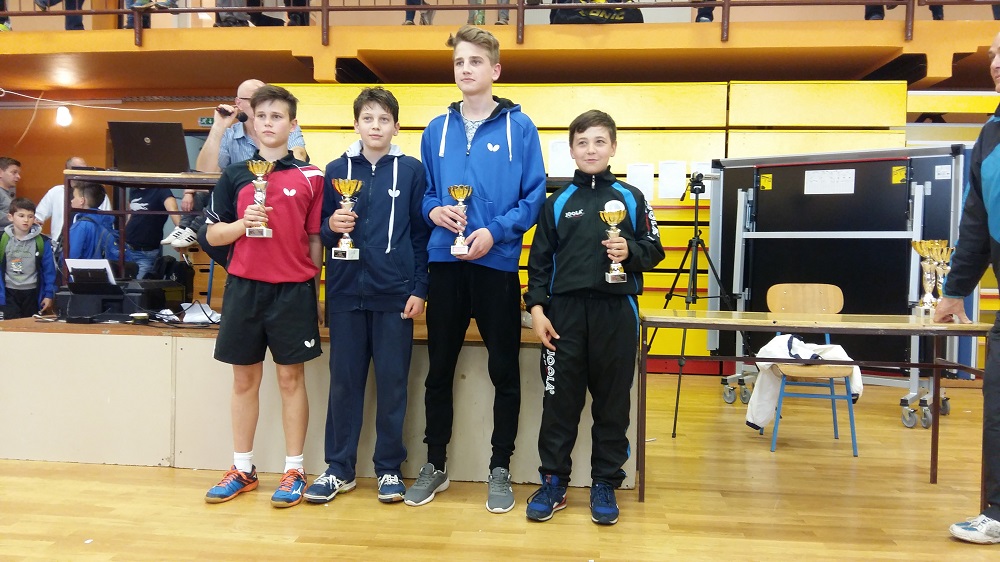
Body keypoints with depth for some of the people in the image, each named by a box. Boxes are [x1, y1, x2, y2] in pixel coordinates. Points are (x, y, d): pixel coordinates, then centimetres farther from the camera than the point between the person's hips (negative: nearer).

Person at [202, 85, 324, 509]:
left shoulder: (311, 177, 3)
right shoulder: (235, 175, 9)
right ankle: (242, 469, 23)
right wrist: (243, 223, -10)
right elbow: (214, 234, 9)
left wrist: (314, 288, 0)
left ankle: (294, 471, 14)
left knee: (291, 379, 4)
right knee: (244, 379, 10)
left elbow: (316, 238, 3)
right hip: (244, 287, 3)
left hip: (293, 290, -2)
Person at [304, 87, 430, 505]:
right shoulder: (337, 170, 8)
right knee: (344, 382, 8)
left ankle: (389, 468, 20)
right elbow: (320, 231, 12)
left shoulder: (411, 170, 2)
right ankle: (339, 468, 21)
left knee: (392, 383, 6)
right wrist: (332, 227, -11)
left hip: (395, 294, -2)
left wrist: (419, 289, -4)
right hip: (345, 293, 2)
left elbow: (421, 233, 1)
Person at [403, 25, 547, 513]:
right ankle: (435, 464, 26)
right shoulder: (437, 129, 9)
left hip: (497, 263, -3)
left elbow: (534, 196, -4)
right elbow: (423, 192, 13)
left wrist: (495, 231, -16)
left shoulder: (519, 127, 0)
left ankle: (500, 469, 22)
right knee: (439, 368, 11)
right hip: (444, 262, 3)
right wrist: (434, 210, -9)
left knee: (504, 371, 5)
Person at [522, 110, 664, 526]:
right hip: (565, 311, 0)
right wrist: (537, 308, -3)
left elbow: (654, 250, 9)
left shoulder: (631, 198, 7)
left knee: (613, 401, 7)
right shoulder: (558, 202, 8)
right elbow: (540, 260, 6)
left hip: (616, 311, 0)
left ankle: (605, 484, 20)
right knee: (559, 400, 5)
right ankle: (553, 481, 17)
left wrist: (630, 252, -12)